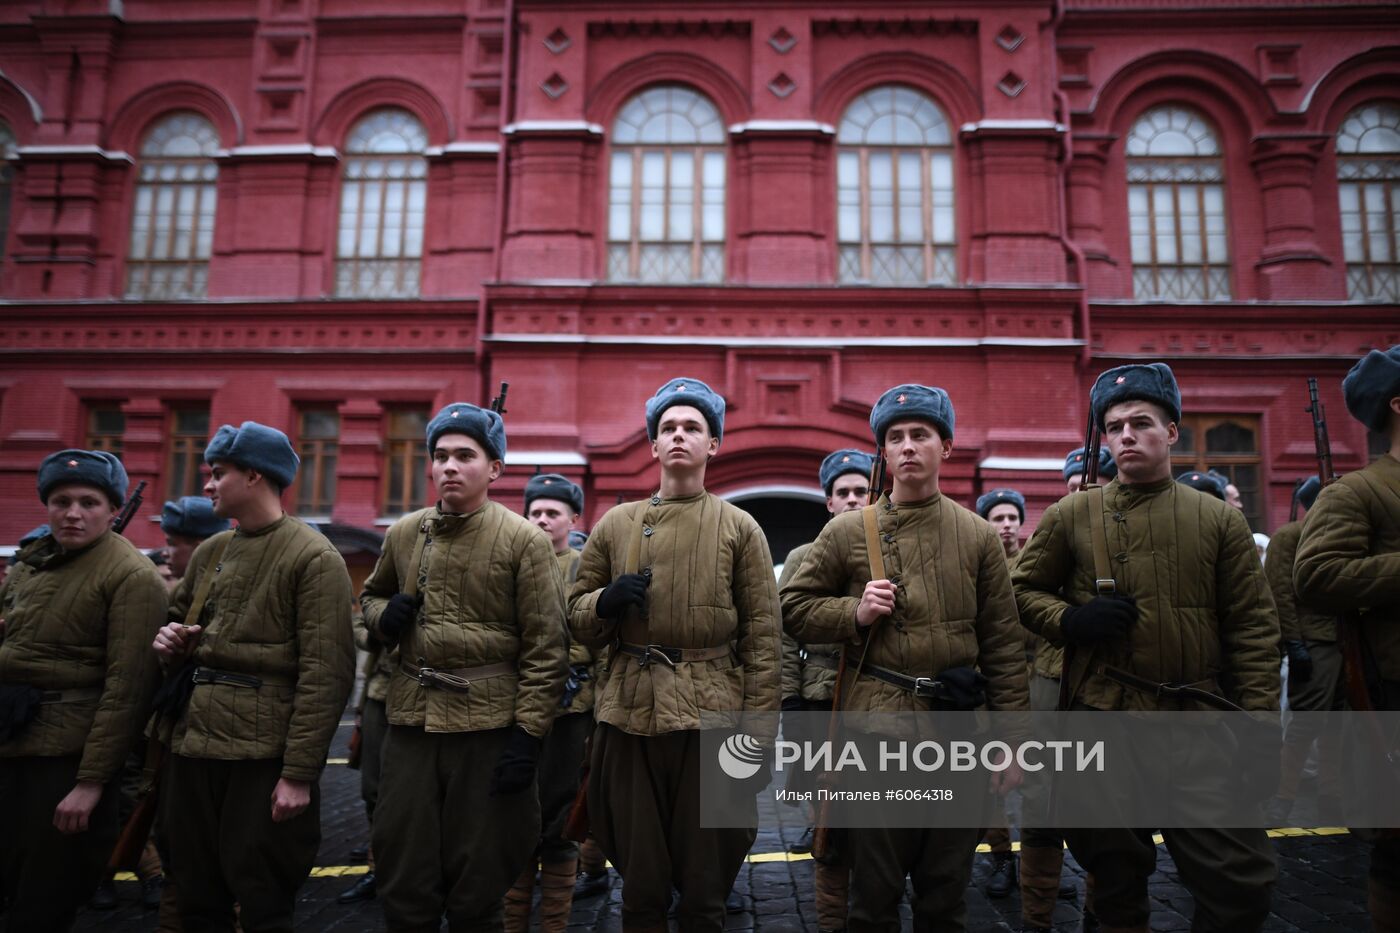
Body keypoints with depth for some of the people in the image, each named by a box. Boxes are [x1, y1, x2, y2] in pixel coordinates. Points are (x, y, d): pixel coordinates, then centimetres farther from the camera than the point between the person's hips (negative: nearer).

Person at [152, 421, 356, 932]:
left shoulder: (313, 557, -11)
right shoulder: (208, 553, 12)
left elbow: (325, 673, -16)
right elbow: (177, 620, 28)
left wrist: (300, 772, -19)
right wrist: (170, 640, 2)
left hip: (265, 758, -7)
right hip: (193, 749, 7)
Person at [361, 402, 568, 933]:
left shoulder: (525, 542, -8)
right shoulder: (403, 534, 7)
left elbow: (546, 649, -9)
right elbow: (371, 594, 25)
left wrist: (527, 735, -14)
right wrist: (383, 614, 1)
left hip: (488, 728, -4)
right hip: (410, 722, 4)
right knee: (404, 887, 13)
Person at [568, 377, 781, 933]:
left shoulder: (740, 528, 3)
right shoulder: (615, 525, 8)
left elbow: (762, 638, 0)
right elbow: (578, 620, 12)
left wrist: (759, 733, -6)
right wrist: (607, 600, -10)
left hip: (712, 721, -1)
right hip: (629, 721, 2)